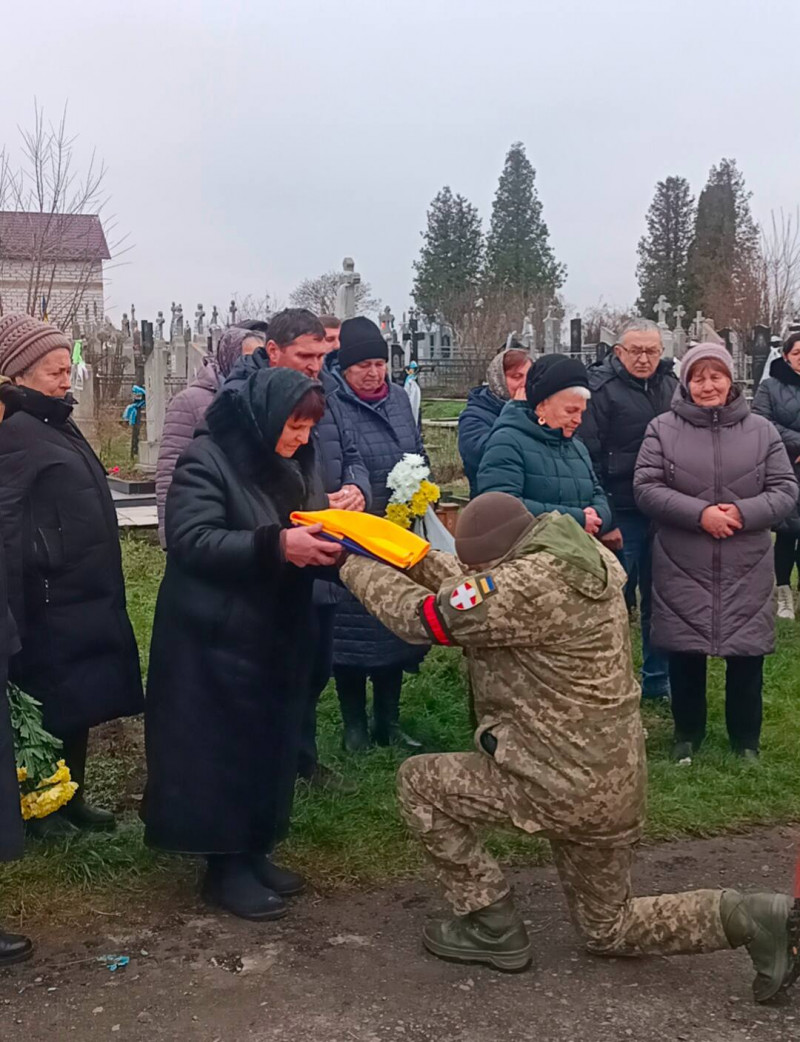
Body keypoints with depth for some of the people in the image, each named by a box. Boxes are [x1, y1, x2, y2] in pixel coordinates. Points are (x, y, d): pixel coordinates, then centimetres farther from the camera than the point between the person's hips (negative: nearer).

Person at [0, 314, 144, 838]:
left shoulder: (57, 422, 13)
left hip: (86, 596, 9)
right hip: (50, 601, -9)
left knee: (81, 699, 15)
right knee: (50, 703, 4)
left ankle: (72, 795, 28)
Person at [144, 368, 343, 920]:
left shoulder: (296, 463, 9)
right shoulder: (206, 460, -14)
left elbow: (310, 527, 15)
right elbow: (191, 541, -23)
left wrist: (333, 538, -9)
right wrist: (276, 545, -32)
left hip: (278, 633, 7)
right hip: (217, 638, -7)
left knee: (270, 744, 13)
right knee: (222, 749, 1)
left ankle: (254, 851, 27)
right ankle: (224, 866, 13)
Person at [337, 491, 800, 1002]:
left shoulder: (532, 584, -25)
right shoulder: (581, 561, 4)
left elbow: (422, 616, -17)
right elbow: (470, 592, 15)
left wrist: (360, 570, -1)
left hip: (563, 786, -10)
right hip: (617, 783, 10)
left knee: (418, 782, 7)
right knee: (608, 930, 24)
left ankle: (494, 929, 13)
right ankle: (746, 918, 6)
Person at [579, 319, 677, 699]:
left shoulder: (670, 385, 9)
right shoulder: (601, 389, -10)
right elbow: (587, 459, -15)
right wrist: (603, 519, -18)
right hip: (622, 516, -5)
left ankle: (657, 679, 29)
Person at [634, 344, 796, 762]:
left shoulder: (761, 430, 3)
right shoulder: (662, 429, -1)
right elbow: (646, 488, -7)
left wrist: (743, 512, -17)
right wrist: (699, 513, -19)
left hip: (746, 571, 1)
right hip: (682, 570, -1)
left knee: (746, 657, 9)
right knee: (685, 656, 10)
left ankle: (746, 739, 30)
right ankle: (688, 734, 32)